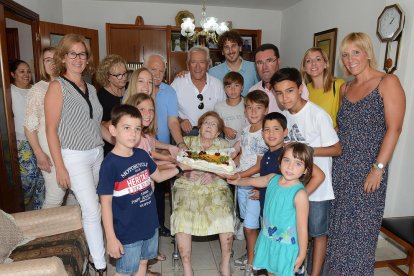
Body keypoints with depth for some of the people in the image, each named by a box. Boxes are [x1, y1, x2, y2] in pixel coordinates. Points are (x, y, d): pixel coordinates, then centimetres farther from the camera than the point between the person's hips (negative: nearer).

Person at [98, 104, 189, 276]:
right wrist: (111, 238, -16)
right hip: (127, 232, -6)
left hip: (150, 225, 6)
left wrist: (180, 168, 7)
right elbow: (106, 203, -17)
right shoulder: (110, 164, -21)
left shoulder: (142, 155, -2)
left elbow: (158, 176, 16)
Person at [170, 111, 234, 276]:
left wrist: (214, 174, -12)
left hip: (215, 186, 0)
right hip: (188, 185, 0)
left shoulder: (223, 145, 16)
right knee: (182, 217, -26)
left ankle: (225, 263, -3)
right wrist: (186, 171, -13)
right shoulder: (187, 141, 15)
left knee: (225, 216, -25)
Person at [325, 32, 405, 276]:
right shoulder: (345, 88, 13)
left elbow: (394, 128, -12)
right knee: (339, 224, 13)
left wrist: (378, 168, -16)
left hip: (368, 170, -5)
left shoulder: (387, 82, -5)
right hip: (341, 168, 6)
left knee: (362, 227, 4)